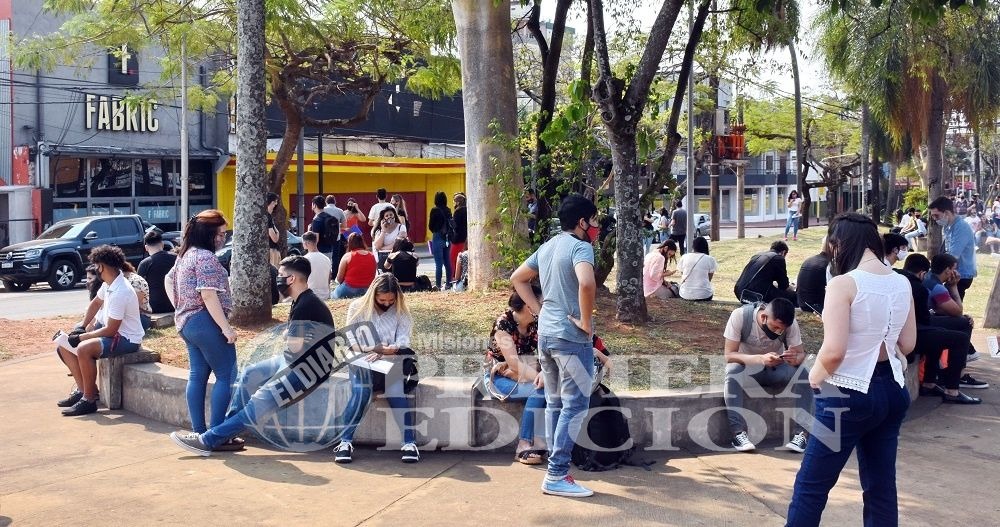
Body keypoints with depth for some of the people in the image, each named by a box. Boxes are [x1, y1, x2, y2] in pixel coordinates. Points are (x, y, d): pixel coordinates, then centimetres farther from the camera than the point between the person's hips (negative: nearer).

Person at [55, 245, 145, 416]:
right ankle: (82, 389, 10)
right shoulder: (109, 283, 0)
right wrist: (81, 326, 10)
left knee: (84, 349, -32)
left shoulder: (119, 293, -28)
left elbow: (110, 330, -25)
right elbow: (96, 303, 20)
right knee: (65, 345, 10)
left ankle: (89, 400, -19)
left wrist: (81, 337, -16)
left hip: (126, 339, -11)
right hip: (109, 328, 11)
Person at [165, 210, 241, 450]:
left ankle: (199, 432, 13)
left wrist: (181, 307, 22)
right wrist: (226, 327, -21)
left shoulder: (186, 255, 14)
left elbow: (169, 280, 27)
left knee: (198, 376, 11)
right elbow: (209, 296, -23)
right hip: (206, 323, -10)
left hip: (186, 323, 10)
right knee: (226, 376, -5)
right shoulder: (206, 257, -17)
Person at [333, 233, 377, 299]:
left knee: (334, 294, 20)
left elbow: (339, 278, -4)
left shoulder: (347, 256, -8)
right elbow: (373, 277, 10)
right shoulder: (372, 256, 3)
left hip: (349, 290, -4)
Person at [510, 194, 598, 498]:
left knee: (554, 404, 13)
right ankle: (556, 475, -4)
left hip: (546, 334, 9)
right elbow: (586, 283, -32)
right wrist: (586, 321, -19)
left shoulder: (547, 247, 14)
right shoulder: (580, 247, -12)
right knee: (575, 405, -4)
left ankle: (556, 471, 19)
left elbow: (517, 279, 22)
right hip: (571, 337, -9)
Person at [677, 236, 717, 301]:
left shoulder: (684, 257, 3)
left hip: (685, 295, 1)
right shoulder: (710, 259, -3)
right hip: (703, 295, -1)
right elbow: (709, 279, 4)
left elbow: (682, 277, 10)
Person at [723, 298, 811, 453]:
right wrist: (761, 359, -44)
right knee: (733, 372, -36)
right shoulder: (740, 316, -26)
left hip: (776, 368, 2)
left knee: (803, 373, -27)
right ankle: (738, 432, -33)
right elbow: (729, 355, -28)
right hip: (748, 367, -2)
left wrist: (795, 358, -38)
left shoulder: (789, 323, -18)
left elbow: (801, 353, -13)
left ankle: (801, 432, -23)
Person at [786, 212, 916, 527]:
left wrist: (815, 375, -5)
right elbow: (907, 344, 12)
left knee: (811, 486, 4)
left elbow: (834, 351, -22)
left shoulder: (844, 284, -17)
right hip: (892, 390, 7)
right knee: (881, 486, 15)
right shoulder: (902, 284, 4)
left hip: (849, 394, -7)